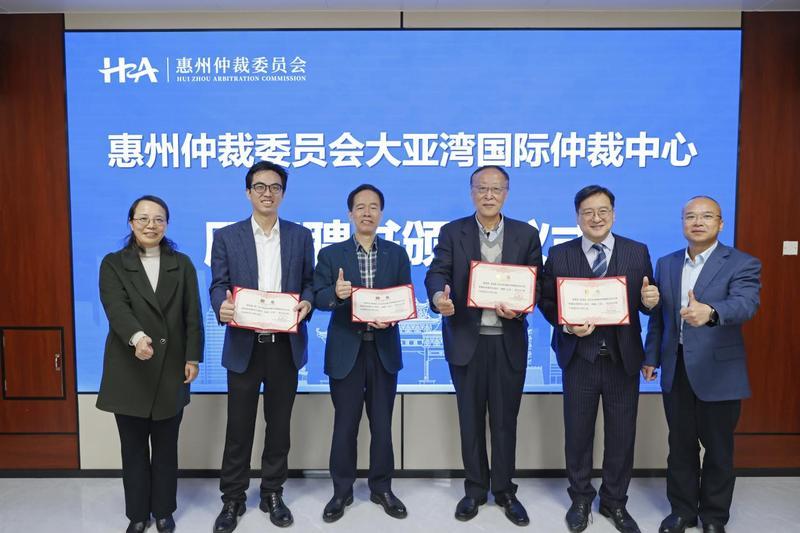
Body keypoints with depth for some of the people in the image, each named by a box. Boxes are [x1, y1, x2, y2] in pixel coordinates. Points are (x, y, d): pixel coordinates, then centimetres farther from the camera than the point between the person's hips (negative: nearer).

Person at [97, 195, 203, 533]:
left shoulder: (182, 264, 7)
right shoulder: (113, 264, 1)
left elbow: (193, 314, 3)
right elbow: (116, 307, -16)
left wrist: (193, 357, -4)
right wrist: (137, 336, -35)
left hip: (171, 370, 1)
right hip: (129, 371, -1)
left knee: (166, 447, 11)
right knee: (133, 448, 10)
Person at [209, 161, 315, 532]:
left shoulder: (300, 236, 7)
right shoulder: (227, 237, 3)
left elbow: (309, 283, 7)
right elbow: (218, 286, -1)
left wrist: (306, 303, -14)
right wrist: (222, 306, -23)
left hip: (286, 345, 1)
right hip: (244, 345, -1)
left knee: (279, 424, 12)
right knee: (239, 425, 6)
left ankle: (273, 494, 28)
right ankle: (232, 499, 22)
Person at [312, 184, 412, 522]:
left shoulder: (397, 254, 6)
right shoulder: (331, 254, 2)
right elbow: (318, 298, -7)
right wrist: (336, 293, -28)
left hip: (383, 349, 1)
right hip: (345, 350, -1)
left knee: (382, 423, 10)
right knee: (345, 424, 8)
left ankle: (381, 488, 27)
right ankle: (342, 491, 24)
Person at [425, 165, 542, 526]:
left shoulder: (527, 235, 3)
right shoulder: (452, 232, 1)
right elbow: (437, 272, -10)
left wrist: (520, 307, -19)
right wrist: (438, 296, -33)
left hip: (509, 340, 0)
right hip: (466, 340, 0)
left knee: (505, 419, 10)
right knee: (471, 418, 12)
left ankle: (504, 490, 27)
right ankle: (475, 489, 28)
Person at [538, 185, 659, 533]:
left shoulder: (638, 252, 1)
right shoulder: (559, 255, -1)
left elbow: (645, 303, 2)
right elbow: (547, 301, 0)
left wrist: (650, 301, -21)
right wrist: (566, 325, -17)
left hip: (623, 358, 1)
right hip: (579, 357, -1)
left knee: (621, 435, 12)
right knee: (578, 432, 12)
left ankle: (615, 501, 33)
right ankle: (581, 498, 33)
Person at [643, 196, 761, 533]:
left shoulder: (742, 264, -7)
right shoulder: (666, 264, 7)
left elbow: (746, 303, -26)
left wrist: (709, 312, -46)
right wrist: (651, 357, 9)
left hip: (718, 372, -3)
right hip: (676, 370, 4)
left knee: (718, 449, 11)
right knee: (680, 445, 15)